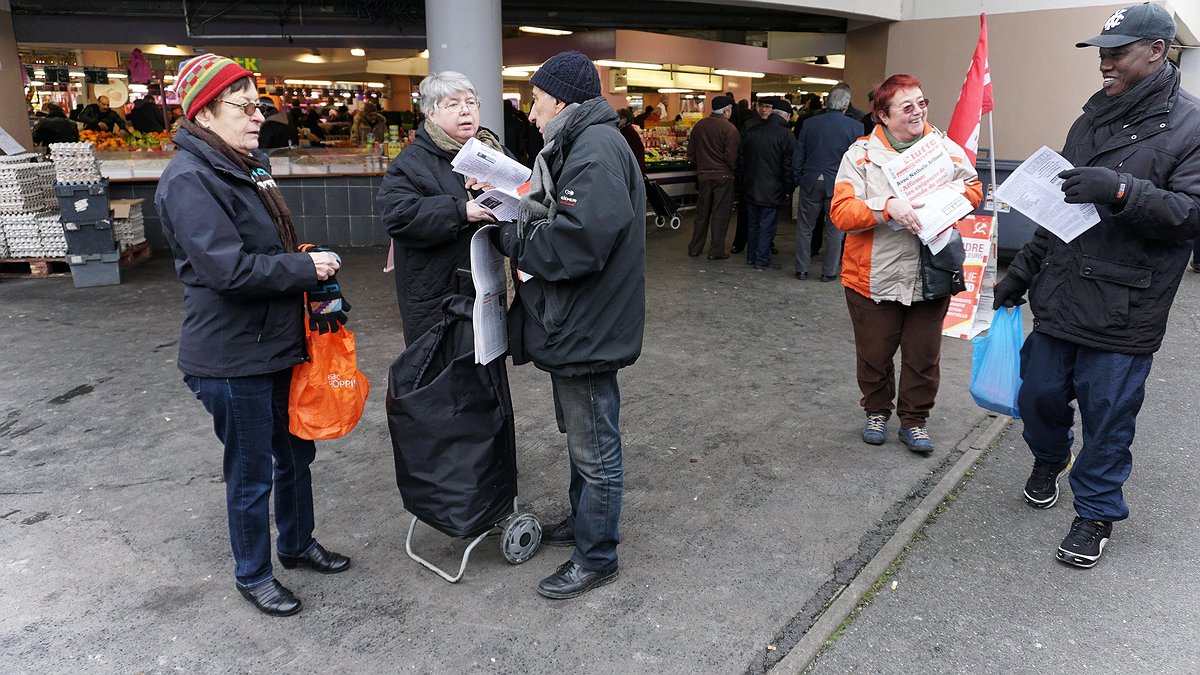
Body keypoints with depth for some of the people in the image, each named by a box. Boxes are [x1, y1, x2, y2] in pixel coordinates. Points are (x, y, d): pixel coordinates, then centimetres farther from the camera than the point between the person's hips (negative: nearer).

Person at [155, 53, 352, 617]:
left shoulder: (249, 166, 11)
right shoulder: (189, 179, -18)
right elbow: (230, 269, -28)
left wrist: (317, 292, 5)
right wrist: (307, 269, -17)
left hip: (278, 344, 9)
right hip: (232, 358, -9)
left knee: (296, 453, 21)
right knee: (251, 474, 7)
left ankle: (297, 543, 43)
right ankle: (252, 575, 29)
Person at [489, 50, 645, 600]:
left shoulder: (597, 151, -20)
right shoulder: (577, 146, 14)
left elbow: (576, 242, -30)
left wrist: (508, 234, -16)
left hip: (589, 328, -11)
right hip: (574, 323, 11)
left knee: (595, 448, 4)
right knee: (580, 436, 24)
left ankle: (596, 557, 19)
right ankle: (583, 521, 42)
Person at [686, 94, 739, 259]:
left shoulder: (699, 125, 3)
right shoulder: (729, 128, -14)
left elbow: (691, 153, 9)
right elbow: (732, 157, -17)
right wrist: (735, 168, 2)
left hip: (704, 174, 5)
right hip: (723, 175, -5)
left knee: (702, 212, 15)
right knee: (720, 213, 4)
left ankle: (694, 248, 20)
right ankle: (716, 250, 7)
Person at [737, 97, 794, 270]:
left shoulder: (753, 130, 5)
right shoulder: (785, 134, -13)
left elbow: (741, 158, 11)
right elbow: (789, 166, -12)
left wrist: (744, 178, 18)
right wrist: (788, 190, -4)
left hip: (750, 186, 6)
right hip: (772, 189, -5)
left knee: (752, 222, 16)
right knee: (767, 224, 2)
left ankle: (751, 256, 25)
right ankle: (762, 260, 6)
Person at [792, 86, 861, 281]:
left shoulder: (810, 123, -1)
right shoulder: (854, 127, -6)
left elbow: (797, 157, 2)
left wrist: (799, 179, 11)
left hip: (811, 183, 1)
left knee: (804, 227, 12)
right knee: (834, 229, 9)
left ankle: (801, 269, 16)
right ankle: (829, 272, 14)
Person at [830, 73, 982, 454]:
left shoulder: (947, 149, 3)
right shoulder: (862, 154, -7)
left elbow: (974, 190, 15)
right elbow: (841, 212, -16)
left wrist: (953, 192, -7)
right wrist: (887, 206, -29)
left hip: (931, 276, 3)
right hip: (875, 277, -2)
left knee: (923, 357, 12)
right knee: (874, 355, 14)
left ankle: (914, 420, 32)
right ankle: (877, 411, 38)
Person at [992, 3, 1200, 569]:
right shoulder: (1093, 118, 12)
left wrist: (1122, 191, -29)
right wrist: (1020, 273, 17)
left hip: (1124, 311, -5)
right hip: (1059, 298, 6)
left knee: (1108, 416, 4)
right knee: (1040, 395, 15)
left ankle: (1096, 513, 23)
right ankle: (1048, 461, 45)